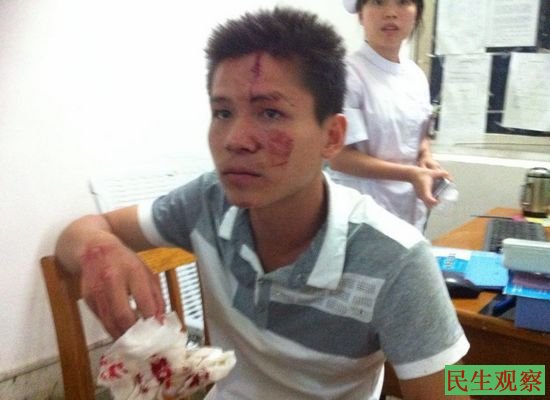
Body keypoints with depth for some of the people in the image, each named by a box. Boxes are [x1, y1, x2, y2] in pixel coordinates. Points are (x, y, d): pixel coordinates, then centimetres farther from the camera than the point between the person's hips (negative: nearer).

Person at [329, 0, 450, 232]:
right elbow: (339, 157, -18)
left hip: (411, 211, 7)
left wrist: (426, 159, -4)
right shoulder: (348, 73, -15)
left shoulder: (416, 76, 6)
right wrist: (410, 174, -23)